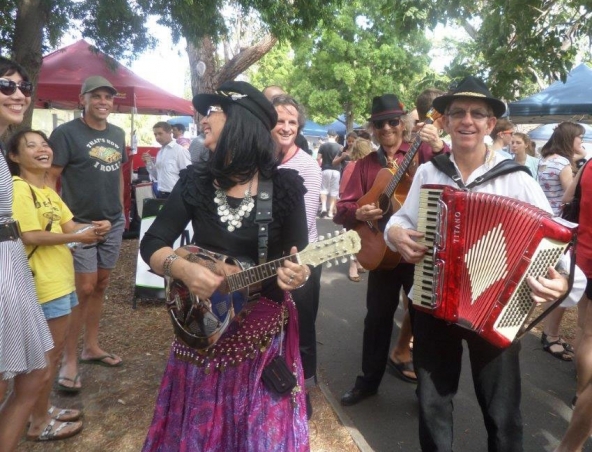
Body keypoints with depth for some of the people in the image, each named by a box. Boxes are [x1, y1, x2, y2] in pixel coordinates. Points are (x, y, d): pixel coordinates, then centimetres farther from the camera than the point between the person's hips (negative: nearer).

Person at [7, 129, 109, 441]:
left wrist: (92, 226, -7)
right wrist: (77, 237, -17)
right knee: (50, 351, 1)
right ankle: (39, 422, 16)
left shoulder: (47, 191, 16)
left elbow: (69, 224, 12)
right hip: (44, 281, -10)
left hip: (60, 277, 10)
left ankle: (44, 409, 32)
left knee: (55, 348, 18)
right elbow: (30, 236, -22)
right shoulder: (19, 188, -15)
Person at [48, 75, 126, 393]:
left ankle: (91, 347, 26)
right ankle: (69, 359, 8)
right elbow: (50, 178, -10)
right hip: (80, 224, -6)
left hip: (113, 223, 6)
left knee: (101, 285, 12)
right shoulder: (66, 133, -9)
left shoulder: (117, 134, 10)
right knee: (83, 289, -6)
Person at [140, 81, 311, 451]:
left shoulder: (284, 186, -9)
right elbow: (152, 244, -4)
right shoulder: (195, 182, -2)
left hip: (264, 326, -2)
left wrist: (296, 274, -30)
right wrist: (183, 269, -23)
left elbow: (300, 258, -7)